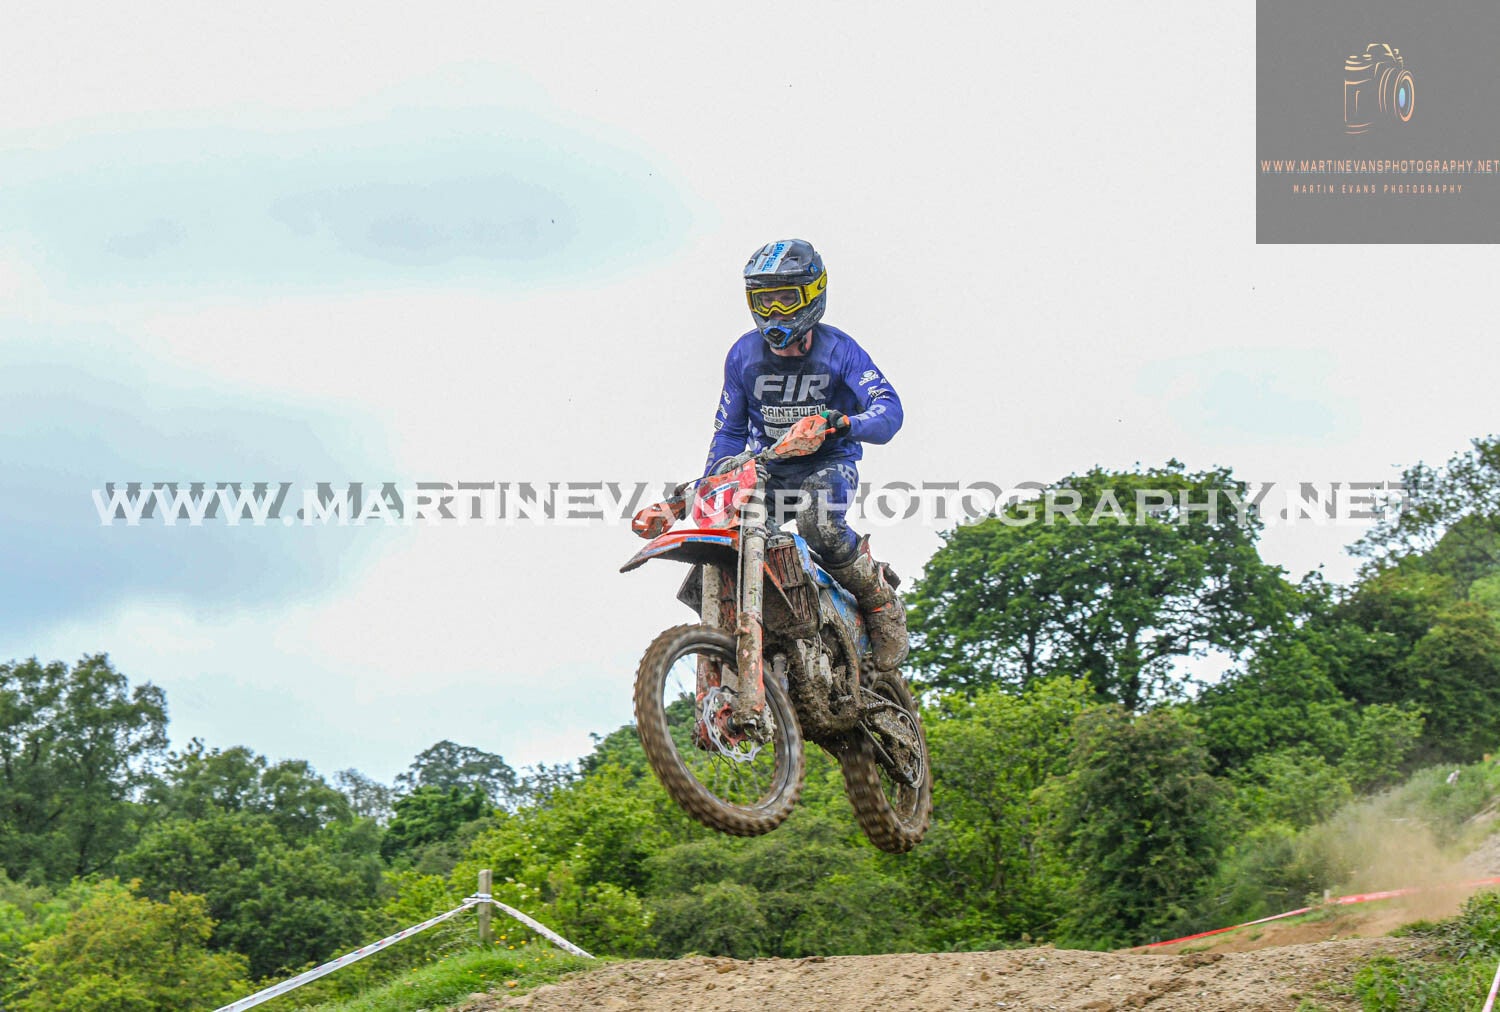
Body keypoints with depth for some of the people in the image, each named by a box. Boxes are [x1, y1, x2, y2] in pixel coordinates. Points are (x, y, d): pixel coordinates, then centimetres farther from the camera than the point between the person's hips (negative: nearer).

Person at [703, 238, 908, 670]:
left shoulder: (839, 350, -8)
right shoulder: (743, 355, 2)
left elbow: (889, 409, -21)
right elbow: (729, 430, 11)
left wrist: (834, 423, -40)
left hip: (830, 463, -4)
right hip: (767, 467, 4)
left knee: (818, 522, -37)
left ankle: (881, 602, -13)